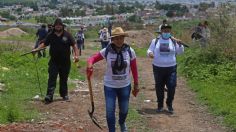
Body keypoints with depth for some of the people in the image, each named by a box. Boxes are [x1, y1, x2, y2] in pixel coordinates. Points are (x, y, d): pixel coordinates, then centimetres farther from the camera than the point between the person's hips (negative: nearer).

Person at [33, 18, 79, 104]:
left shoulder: (67, 35, 1)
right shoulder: (51, 36, 5)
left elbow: (74, 45, 1)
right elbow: (44, 43, 3)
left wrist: (76, 55, -8)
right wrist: (37, 49, -12)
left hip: (65, 62, 0)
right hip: (54, 62, 0)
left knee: (64, 79, 10)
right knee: (52, 79, -7)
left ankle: (64, 94, 25)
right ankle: (49, 96, -12)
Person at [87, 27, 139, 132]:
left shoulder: (130, 51, -12)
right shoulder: (107, 51, -14)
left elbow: (134, 69, -3)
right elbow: (93, 58, -12)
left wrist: (136, 84, 2)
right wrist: (90, 64, -37)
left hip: (125, 86, 2)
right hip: (110, 86, -2)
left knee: (124, 109, 20)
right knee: (110, 111, -2)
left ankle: (122, 123, 54)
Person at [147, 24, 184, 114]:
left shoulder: (174, 41, 6)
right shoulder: (155, 41, 5)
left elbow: (180, 52, 6)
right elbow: (149, 50, 5)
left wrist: (180, 45, -14)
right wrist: (149, 53, -18)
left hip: (171, 68, 0)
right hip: (158, 68, 0)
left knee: (172, 87, -4)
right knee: (159, 87, 9)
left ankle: (169, 104, 15)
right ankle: (160, 105, 24)